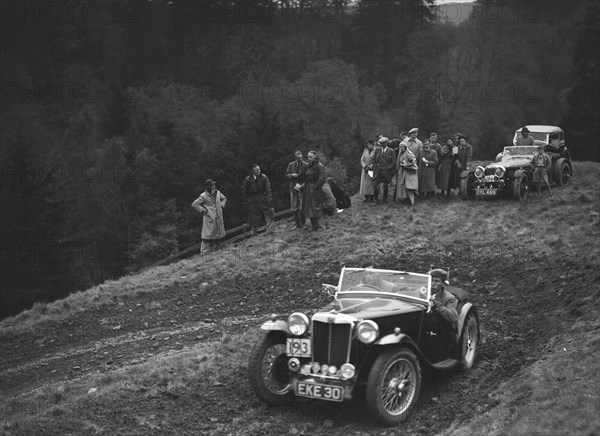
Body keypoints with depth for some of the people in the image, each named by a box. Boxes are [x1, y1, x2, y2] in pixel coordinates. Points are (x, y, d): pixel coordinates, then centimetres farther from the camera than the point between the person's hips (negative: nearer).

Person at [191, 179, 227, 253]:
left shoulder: (218, 193, 8)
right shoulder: (203, 196, -11)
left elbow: (224, 199, 27)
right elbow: (194, 204, -9)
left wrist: (222, 205, 10)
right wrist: (203, 210, -11)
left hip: (218, 218, 7)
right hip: (209, 219, -7)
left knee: (218, 234, 13)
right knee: (208, 235, -8)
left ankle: (217, 248, 25)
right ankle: (205, 251, -3)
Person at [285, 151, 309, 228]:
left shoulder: (306, 165, -4)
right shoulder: (291, 165, 6)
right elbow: (286, 175, 9)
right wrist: (292, 175, -11)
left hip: (302, 188, -3)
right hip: (293, 188, 3)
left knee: (302, 207, -4)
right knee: (295, 207, 6)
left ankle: (302, 223, 7)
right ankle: (297, 223, 15)